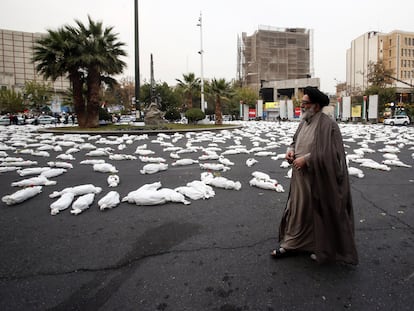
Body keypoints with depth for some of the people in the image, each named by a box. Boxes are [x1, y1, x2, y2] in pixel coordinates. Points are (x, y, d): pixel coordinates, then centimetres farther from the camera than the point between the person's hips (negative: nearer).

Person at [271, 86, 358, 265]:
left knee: (319, 212, 8)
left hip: (318, 178, -7)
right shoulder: (305, 121, 7)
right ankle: (292, 244, 29)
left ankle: (324, 249, 29)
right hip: (301, 176, 8)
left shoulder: (327, 125, -17)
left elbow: (328, 153, -22)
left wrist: (305, 159, -21)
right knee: (297, 209, 14)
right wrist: (291, 149, -1)